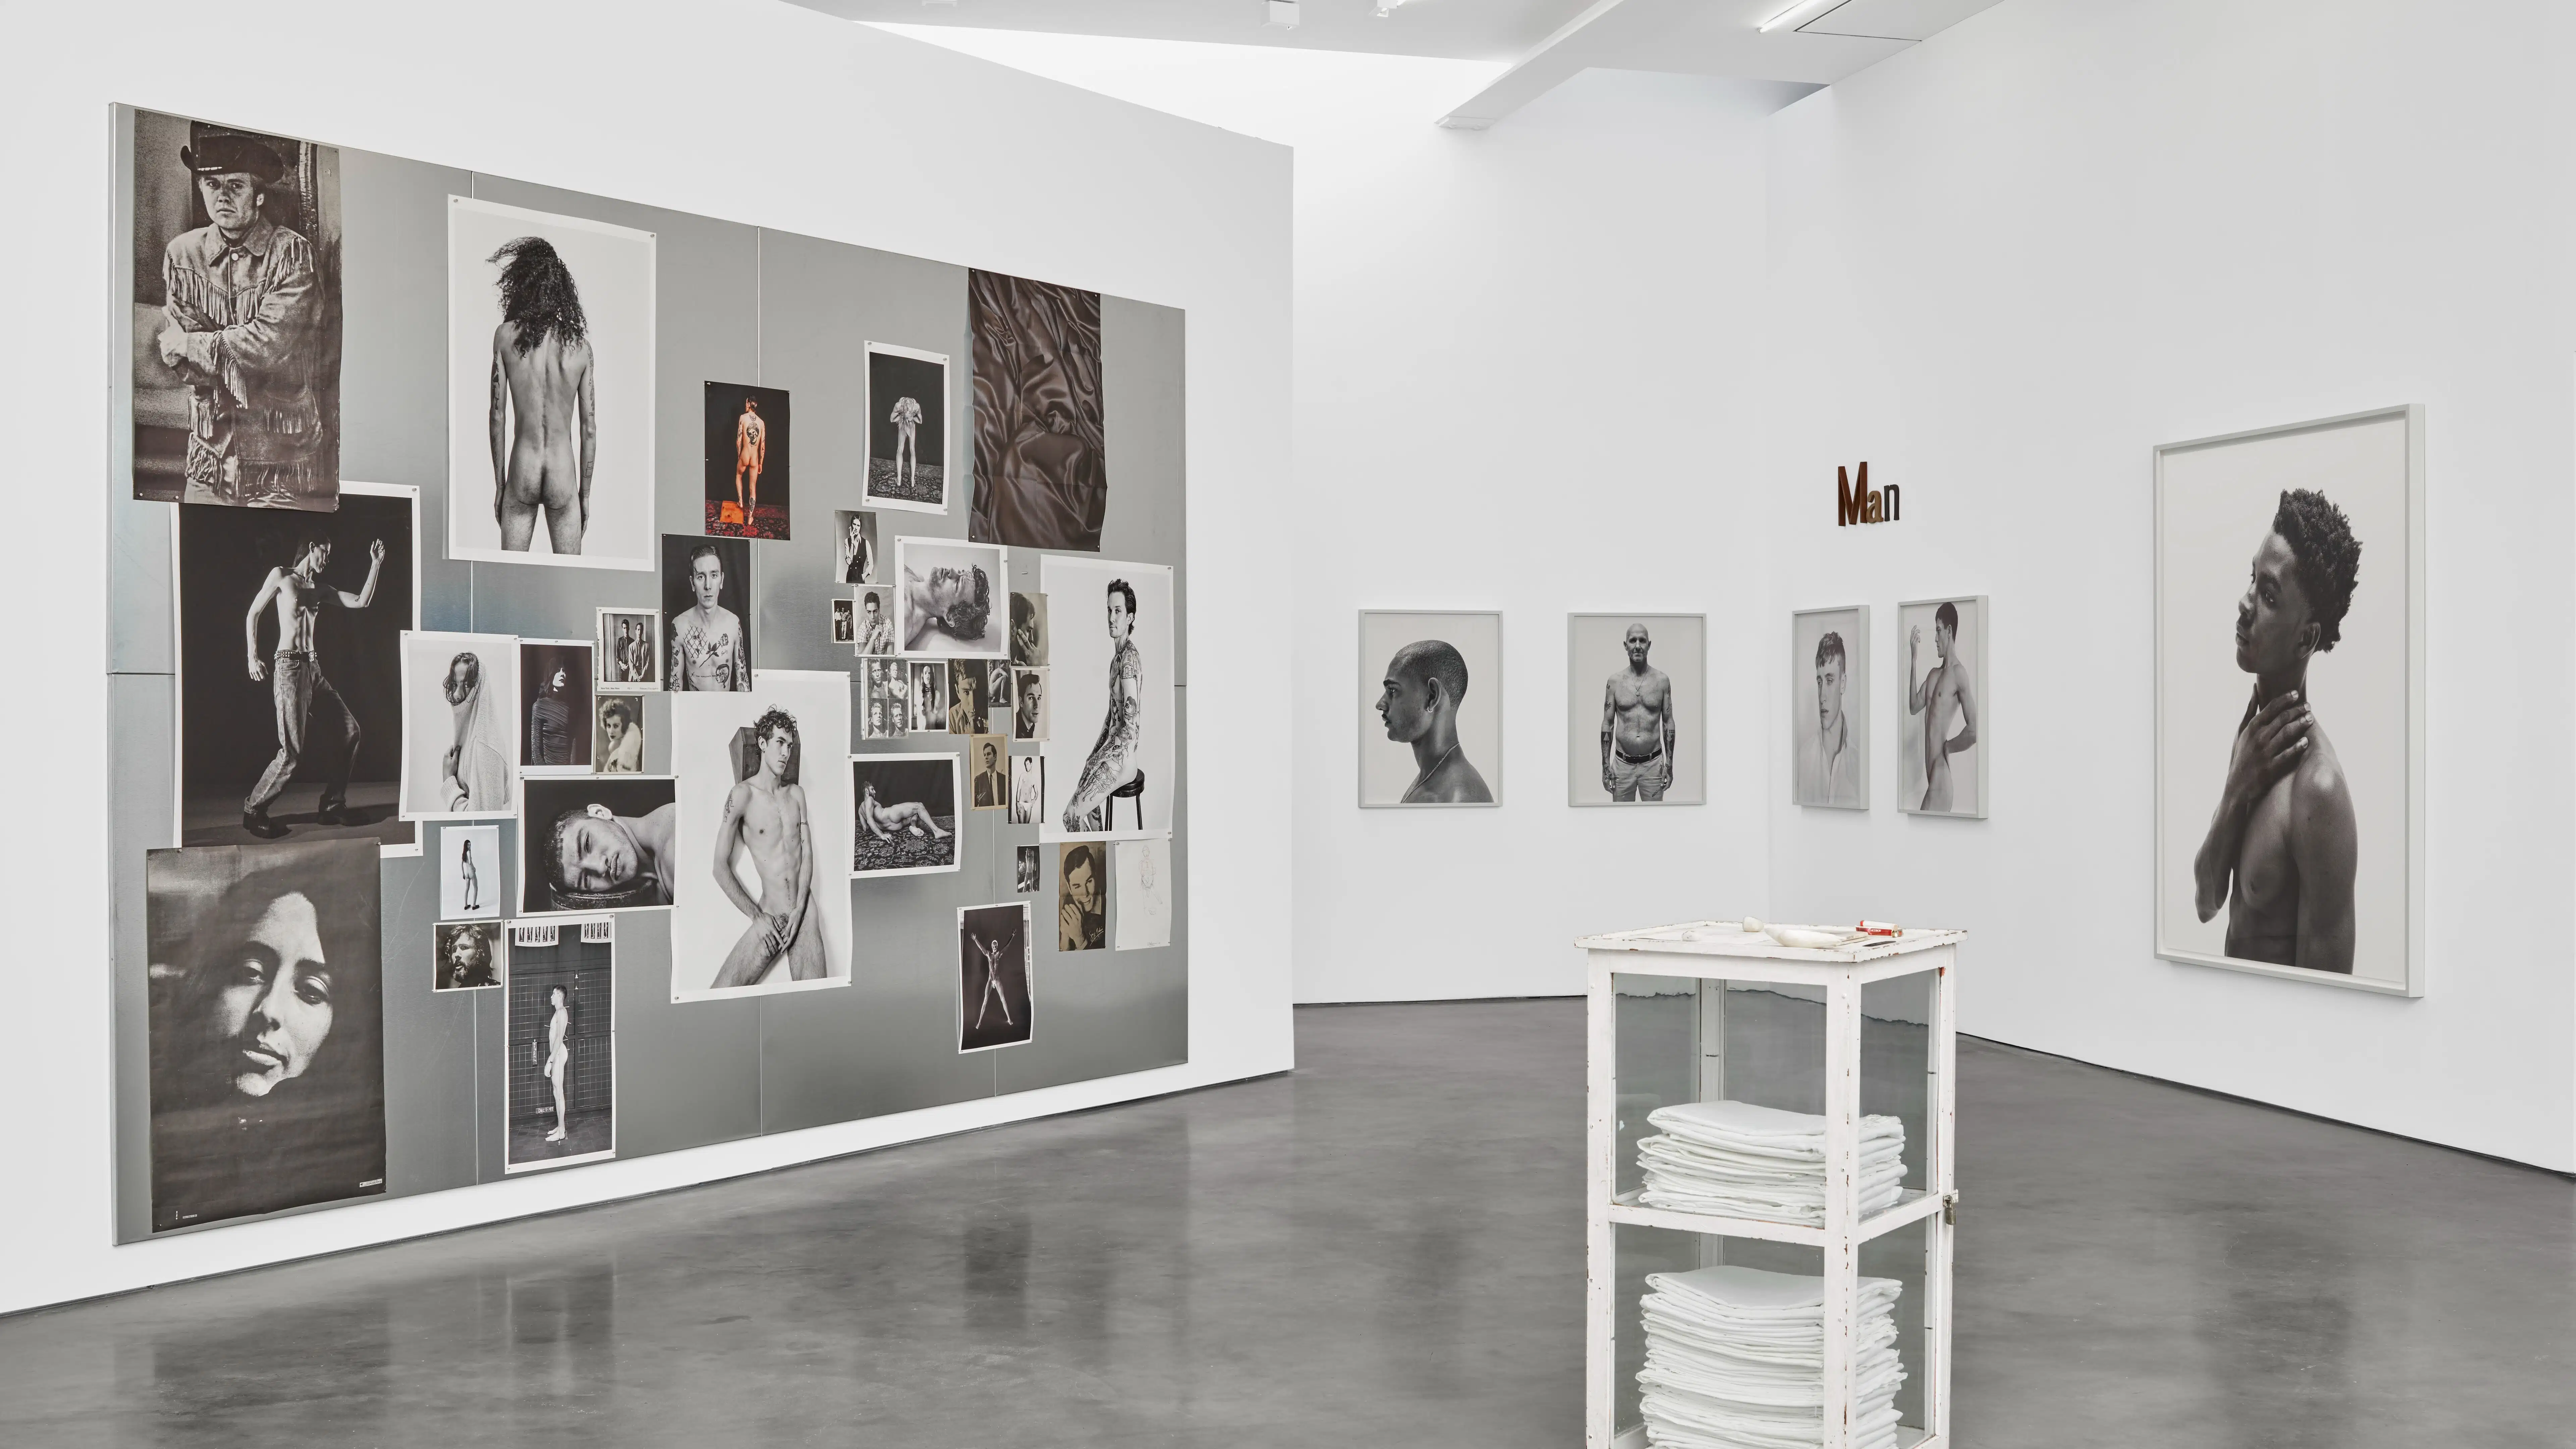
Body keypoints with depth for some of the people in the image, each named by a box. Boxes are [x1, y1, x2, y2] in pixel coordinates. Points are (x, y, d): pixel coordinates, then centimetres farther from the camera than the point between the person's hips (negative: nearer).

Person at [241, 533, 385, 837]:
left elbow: (361, 602, 15)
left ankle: (333, 806, 11)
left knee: (350, 730, 3)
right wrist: (253, 657, -6)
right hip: (290, 667, -8)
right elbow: (253, 614, 2)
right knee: (292, 754, -13)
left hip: (314, 668, 8)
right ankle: (254, 811, 2)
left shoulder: (320, 590, 20)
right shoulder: (281, 576, 2)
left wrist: (376, 565, 11)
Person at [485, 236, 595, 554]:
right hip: (563, 478, 0)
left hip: (522, 472, 0)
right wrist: (585, 494, 11)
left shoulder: (506, 335, -3)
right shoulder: (580, 344, -1)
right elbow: (590, 429, 1)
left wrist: (499, 486, 7)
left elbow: (498, 417, -1)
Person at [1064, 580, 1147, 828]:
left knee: (1074, 813, -14)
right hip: (1111, 748, 10)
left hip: (1123, 757, -10)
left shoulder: (1130, 658, -20)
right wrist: (1095, 751, 12)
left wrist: (1103, 757, -15)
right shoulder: (1117, 656, 11)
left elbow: (1130, 724, -22)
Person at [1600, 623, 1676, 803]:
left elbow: (1669, 722, 4)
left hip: (1653, 765, 0)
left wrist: (1669, 765, 0)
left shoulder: (1662, 680, 0)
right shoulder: (1615, 681, 0)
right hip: (1622, 765, 0)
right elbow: (1607, 724, 3)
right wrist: (1606, 767, -2)